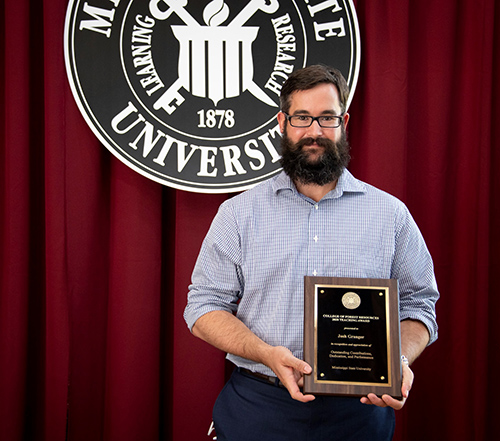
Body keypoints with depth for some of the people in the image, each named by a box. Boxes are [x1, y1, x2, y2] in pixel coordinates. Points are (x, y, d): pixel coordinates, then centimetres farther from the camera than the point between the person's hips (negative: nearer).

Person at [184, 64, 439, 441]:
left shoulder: (391, 214, 3)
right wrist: (268, 354, -16)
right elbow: (204, 307, 0)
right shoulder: (239, 213, 2)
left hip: (359, 410, 1)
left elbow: (418, 304, 8)